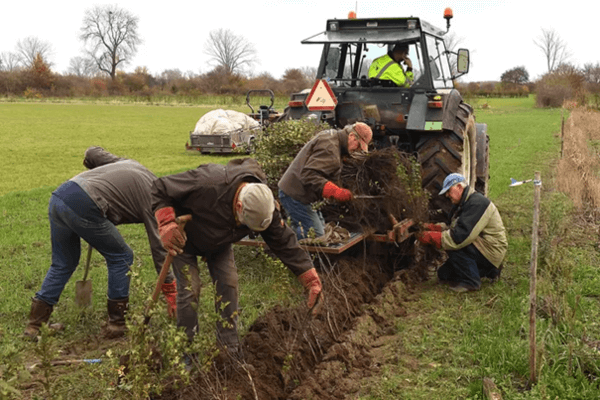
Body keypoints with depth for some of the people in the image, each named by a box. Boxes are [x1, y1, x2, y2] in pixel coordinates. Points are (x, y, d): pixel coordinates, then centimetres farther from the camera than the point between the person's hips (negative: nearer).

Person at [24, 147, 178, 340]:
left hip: (58, 196, 8)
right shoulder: (152, 198, 4)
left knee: (62, 264, 23)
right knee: (121, 257, 11)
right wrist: (171, 294, 9)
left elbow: (92, 152, 25)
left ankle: (35, 323, 25)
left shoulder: (129, 164, 24)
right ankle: (117, 322, 16)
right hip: (82, 206, -8)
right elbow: (159, 247, 4)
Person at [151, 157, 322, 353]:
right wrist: (167, 224, -44)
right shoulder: (207, 182, -43)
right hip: (185, 239, -4)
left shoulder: (263, 204, -26)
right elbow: (160, 188, -31)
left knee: (228, 285, -5)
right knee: (189, 289, -10)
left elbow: (285, 242, -19)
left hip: (219, 243, 4)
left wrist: (311, 278, -22)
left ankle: (230, 350, 9)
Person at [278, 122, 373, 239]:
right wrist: (336, 192, -35)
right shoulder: (329, 147, -22)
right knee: (316, 236, -15)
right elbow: (309, 174, -32)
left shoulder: (332, 136, 14)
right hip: (295, 195, -11)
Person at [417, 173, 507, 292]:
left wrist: (431, 237, -26)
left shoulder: (477, 203, -24)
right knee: (444, 275, 10)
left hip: (492, 251, -10)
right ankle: (489, 271, 17)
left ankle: (470, 282, -13)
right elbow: (452, 227, 11)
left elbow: (461, 236, -32)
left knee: (453, 245, -29)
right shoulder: (463, 203, 10)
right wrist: (433, 227, -7)